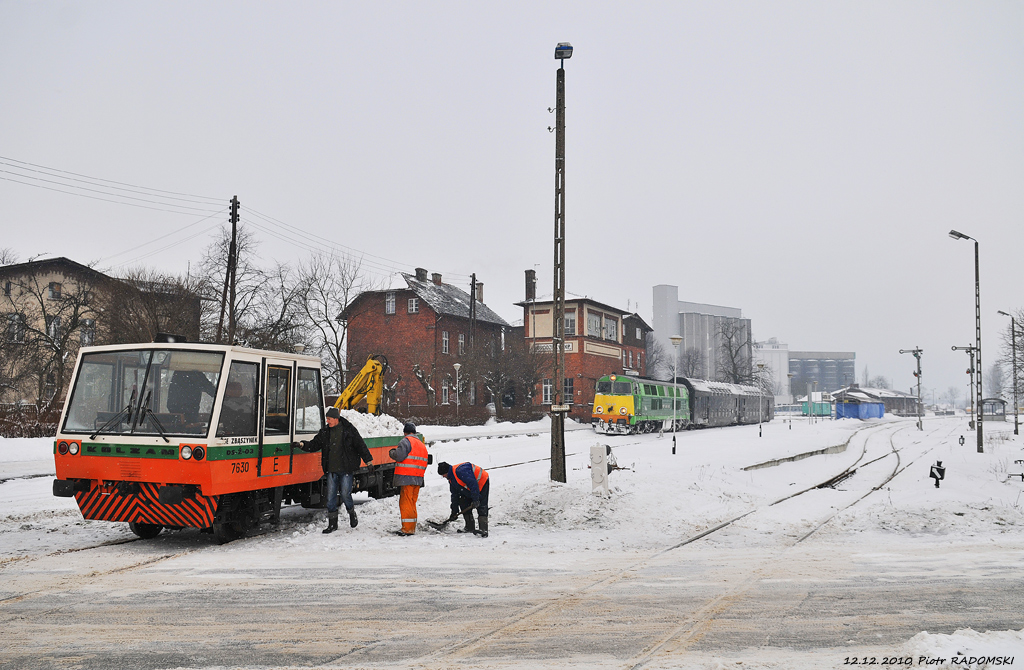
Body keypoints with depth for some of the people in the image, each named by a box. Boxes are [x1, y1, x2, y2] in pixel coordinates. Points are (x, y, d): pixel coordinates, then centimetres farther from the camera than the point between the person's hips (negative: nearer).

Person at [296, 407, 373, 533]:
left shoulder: (349, 429, -3)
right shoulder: (324, 432, 8)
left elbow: (360, 445, 0)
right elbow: (315, 444, 7)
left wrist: (368, 461, -1)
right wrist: (303, 445, -12)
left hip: (346, 470, -4)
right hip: (331, 470, 4)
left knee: (345, 494, -5)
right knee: (331, 496, 2)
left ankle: (352, 513, 24)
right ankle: (332, 524, 11)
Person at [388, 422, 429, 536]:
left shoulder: (406, 441, -7)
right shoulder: (422, 444, 20)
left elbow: (399, 455, -18)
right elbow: (425, 462, 20)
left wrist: (391, 453, 1)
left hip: (406, 478, -8)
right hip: (418, 479, 8)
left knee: (405, 502, -5)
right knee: (412, 503, 14)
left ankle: (407, 528, -7)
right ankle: (412, 528, 16)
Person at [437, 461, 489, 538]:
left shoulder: (460, 471, -29)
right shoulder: (451, 479, 4)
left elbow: (473, 484, -34)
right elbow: (454, 495, 12)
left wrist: (475, 500, -34)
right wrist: (454, 511, 12)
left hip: (482, 483, -10)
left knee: (481, 507, -19)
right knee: (463, 503, 5)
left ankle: (483, 530, -26)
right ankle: (470, 527, 10)